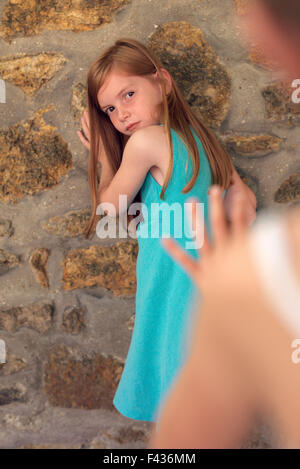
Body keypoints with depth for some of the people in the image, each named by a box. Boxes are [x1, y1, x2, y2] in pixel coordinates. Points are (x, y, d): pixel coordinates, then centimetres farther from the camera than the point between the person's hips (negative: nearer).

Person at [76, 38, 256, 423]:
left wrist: (104, 157, 13)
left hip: (174, 283, -8)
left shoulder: (145, 141, -14)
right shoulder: (198, 136, 9)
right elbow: (245, 201, 11)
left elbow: (110, 207, -1)